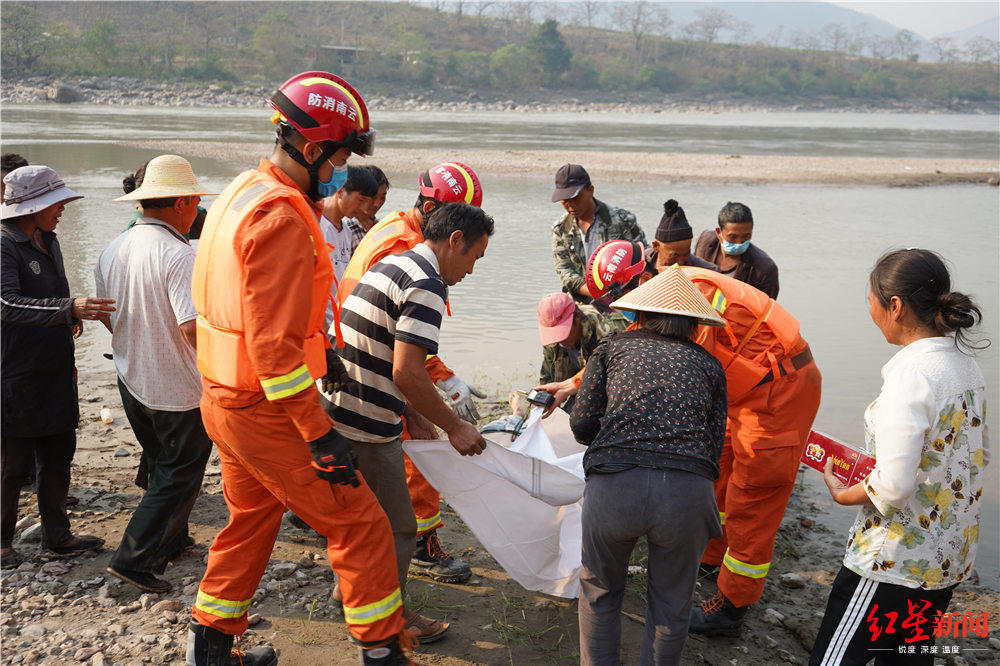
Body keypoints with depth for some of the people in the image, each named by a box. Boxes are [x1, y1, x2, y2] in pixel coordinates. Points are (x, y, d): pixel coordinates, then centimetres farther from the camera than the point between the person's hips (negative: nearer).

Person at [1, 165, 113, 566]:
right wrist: (69, 309, -38)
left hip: (55, 373, 8)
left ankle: (57, 535, 23)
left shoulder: (48, 241, 14)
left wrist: (73, 317, 11)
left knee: (58, 456, 12)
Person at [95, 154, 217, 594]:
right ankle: (134, 559, 4)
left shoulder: (114, 249, 2)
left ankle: (170, 541, 36)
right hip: (179, 389, -8)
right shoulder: (178, 255, -22)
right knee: (179, 477, 5)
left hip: (132, 381, 8)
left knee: (162, 467, 24)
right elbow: (193, 327, -27)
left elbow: (108, 316, 12)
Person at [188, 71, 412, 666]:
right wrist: (321, 435, -23)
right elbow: (275, 346, -27)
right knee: (360, 524, 1)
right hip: (264, 410, -10)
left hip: (225, 399, 10)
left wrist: (317, 350, 17)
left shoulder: (246, 192, 9)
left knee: (253, 518, 25)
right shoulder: (281, 219, -23)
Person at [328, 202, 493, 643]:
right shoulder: (427, 285, -18)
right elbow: (406, 374, -26)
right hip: (366, 429, -10)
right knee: (396, 529, 9)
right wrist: (455, 427, -15)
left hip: (335, 409, 10)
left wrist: (410, 413, 23)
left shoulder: (392, 264, 13)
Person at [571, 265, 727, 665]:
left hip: (614, 485, 0)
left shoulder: (613, 348, 19)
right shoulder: (708, 365, 22)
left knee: (600, 592, 24)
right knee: (671, 603, 22)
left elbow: (582, 423, 10)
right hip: (688, 491, 1)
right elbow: (714, 444, 13)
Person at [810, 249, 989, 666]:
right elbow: (978, 456, 17)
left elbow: (893, 487, -26)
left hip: (896, 560, -9)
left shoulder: (911, 374, -23)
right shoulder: (967, 367, 4)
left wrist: (842, 493, -6)